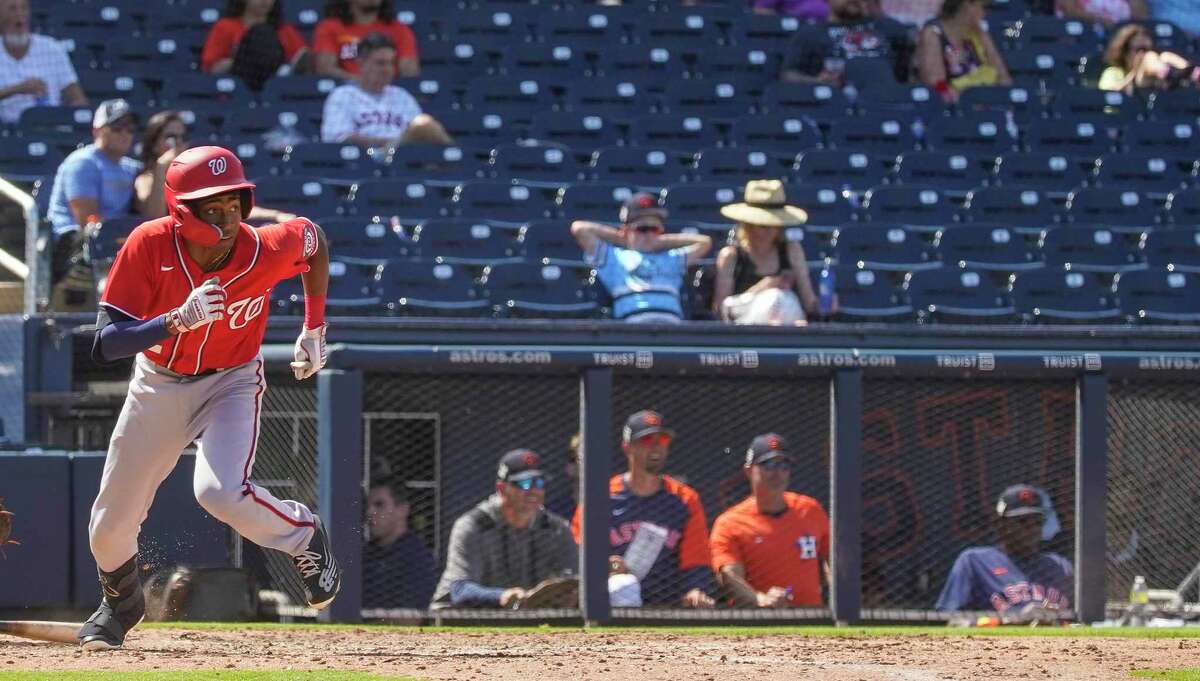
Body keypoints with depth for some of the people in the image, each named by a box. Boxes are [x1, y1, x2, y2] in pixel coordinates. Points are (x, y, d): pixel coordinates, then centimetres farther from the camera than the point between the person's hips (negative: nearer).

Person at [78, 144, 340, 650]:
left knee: (220, 493, -29)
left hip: (231, 384, -2)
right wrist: (180, 320, -46)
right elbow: (105, 344, -32)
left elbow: (312, 238, -1)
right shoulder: (149, 246, -28)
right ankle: (120, 603, 44)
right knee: (111, 521, 9)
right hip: (158, 385, 2)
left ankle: (304, 537, 3)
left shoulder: (264, 251, -26)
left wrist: (314, 332, 3)